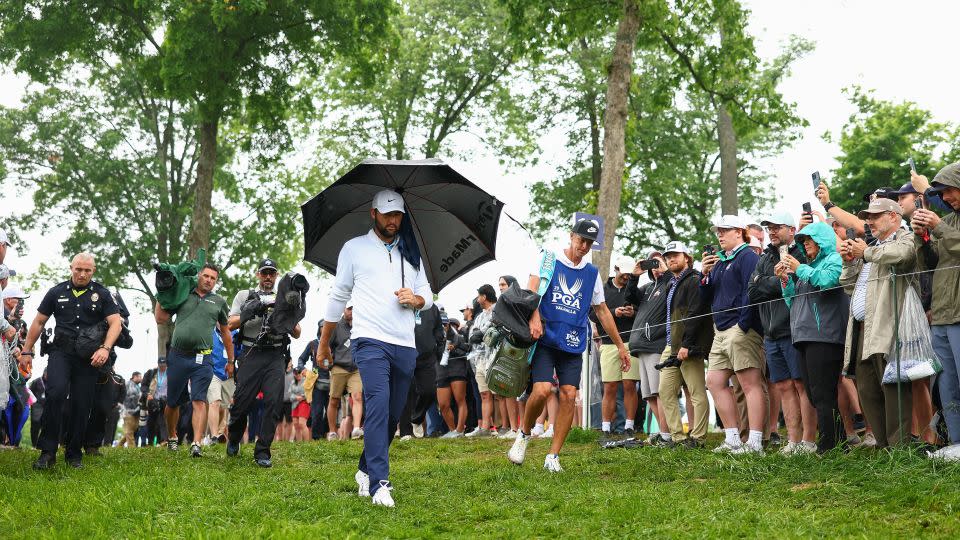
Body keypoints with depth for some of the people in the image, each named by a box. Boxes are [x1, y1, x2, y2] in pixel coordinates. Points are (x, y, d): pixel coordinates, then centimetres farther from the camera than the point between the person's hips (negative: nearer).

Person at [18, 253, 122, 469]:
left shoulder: (102, 294, 6)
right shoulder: (57, 292, 10)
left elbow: (115, 323, -3)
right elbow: (39, 322, 16)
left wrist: (105, 349, -18)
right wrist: (27, 351, 13)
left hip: (88, 357, 1)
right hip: (61, 352, 0)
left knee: (82, 406, 1)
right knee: (56, 393, -23)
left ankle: (74, 453, 17)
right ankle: (48, 451, -17)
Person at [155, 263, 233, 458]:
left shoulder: (219, 301, 12)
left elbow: (225, 332, 19)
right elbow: (161, 319, 7)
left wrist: (230, 361, 19)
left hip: (202, 359, -1)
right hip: (177, 356, 1)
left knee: (199, 401, -14)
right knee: (173, 403, 11)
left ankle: (196, 444, -20)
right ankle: (172, 437, 32)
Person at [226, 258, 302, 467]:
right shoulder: (245, 296, 14)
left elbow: (296, 334, 16)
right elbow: (231, 324, 4)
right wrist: (250, 312, -10)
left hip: (275, 357, 2)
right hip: (251, 354, -1)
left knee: (274, 402, -11)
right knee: (243, 401, -4)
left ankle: (262, 452, -6)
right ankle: (233, 439, 25)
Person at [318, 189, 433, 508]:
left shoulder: (411, 253, 18)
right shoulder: (354, 248, 8)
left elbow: (428, 295, 20)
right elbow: (338, 296, 12)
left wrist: (416, 299, -4)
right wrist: (324, 344, 14)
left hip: (405, 345, 5)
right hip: (370, 340, -5)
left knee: (392, 414, 7)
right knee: (378, 404, -21)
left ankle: (366, 471, 25)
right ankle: (379, 484, -26)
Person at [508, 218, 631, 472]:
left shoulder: (592, 273, 14)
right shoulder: (549, 258, 3)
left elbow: (602, 311, 21)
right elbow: (532, 288, -11)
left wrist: (620, 346, 21)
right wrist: (535, 317, -30)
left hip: (573, 344, 4)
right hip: (545, 338, -4)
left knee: (568, 396, -6)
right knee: (542, 390, -19)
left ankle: (553, 457, 2)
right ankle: (524, 434, 9)